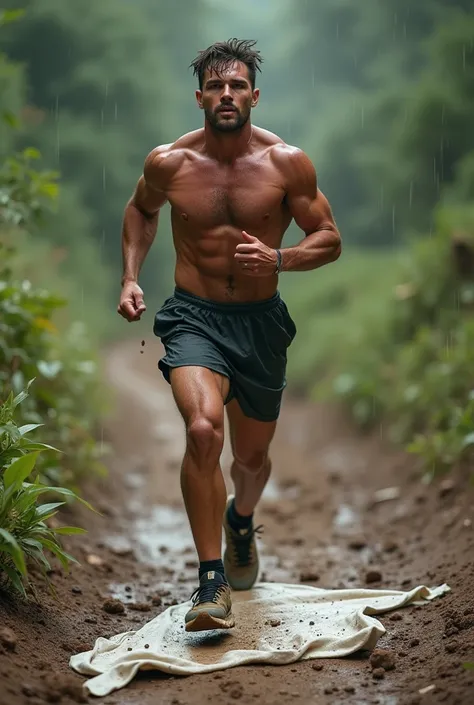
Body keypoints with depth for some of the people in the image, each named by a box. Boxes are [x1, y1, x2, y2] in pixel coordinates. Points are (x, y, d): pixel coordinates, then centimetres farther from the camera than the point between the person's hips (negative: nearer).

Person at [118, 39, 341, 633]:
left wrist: (277, 259, -20)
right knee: (203, 429, -28)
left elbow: (329, 239, -1)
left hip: (261, 320, 2)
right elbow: (140, 210, 16)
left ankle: (241, 520, 53)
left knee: (251, 456, 15)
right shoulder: (168, 163, -6)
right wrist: (130, 276, 4)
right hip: (193, 316, -1)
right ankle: (211, 583, -18)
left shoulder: (287, 163, -8)